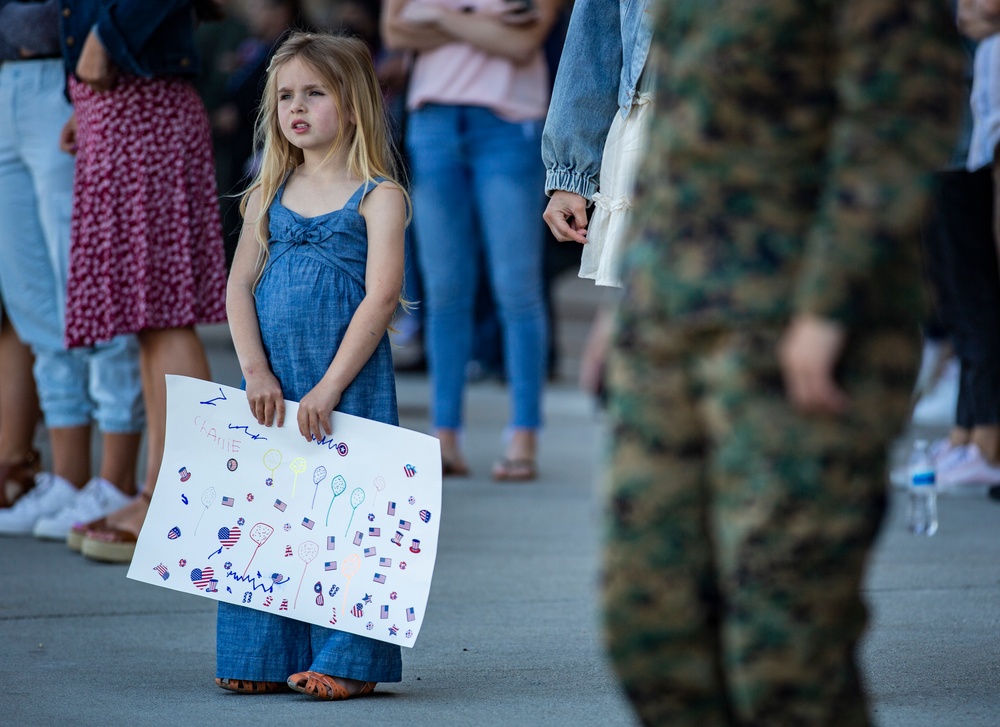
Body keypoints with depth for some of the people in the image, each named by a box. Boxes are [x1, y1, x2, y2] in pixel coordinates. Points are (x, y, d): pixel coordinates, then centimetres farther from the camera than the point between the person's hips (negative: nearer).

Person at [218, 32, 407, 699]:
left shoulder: (378, 197, -3)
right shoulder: (268, 195, 12)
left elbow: (380, 297, -11)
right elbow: (240, 285, 7)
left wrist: (328, 389, -17)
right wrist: (257, 371, -8)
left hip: (349, 381, -5)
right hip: (270, 382, 5)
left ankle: (347, 659, 1)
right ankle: (266, 656, 12)